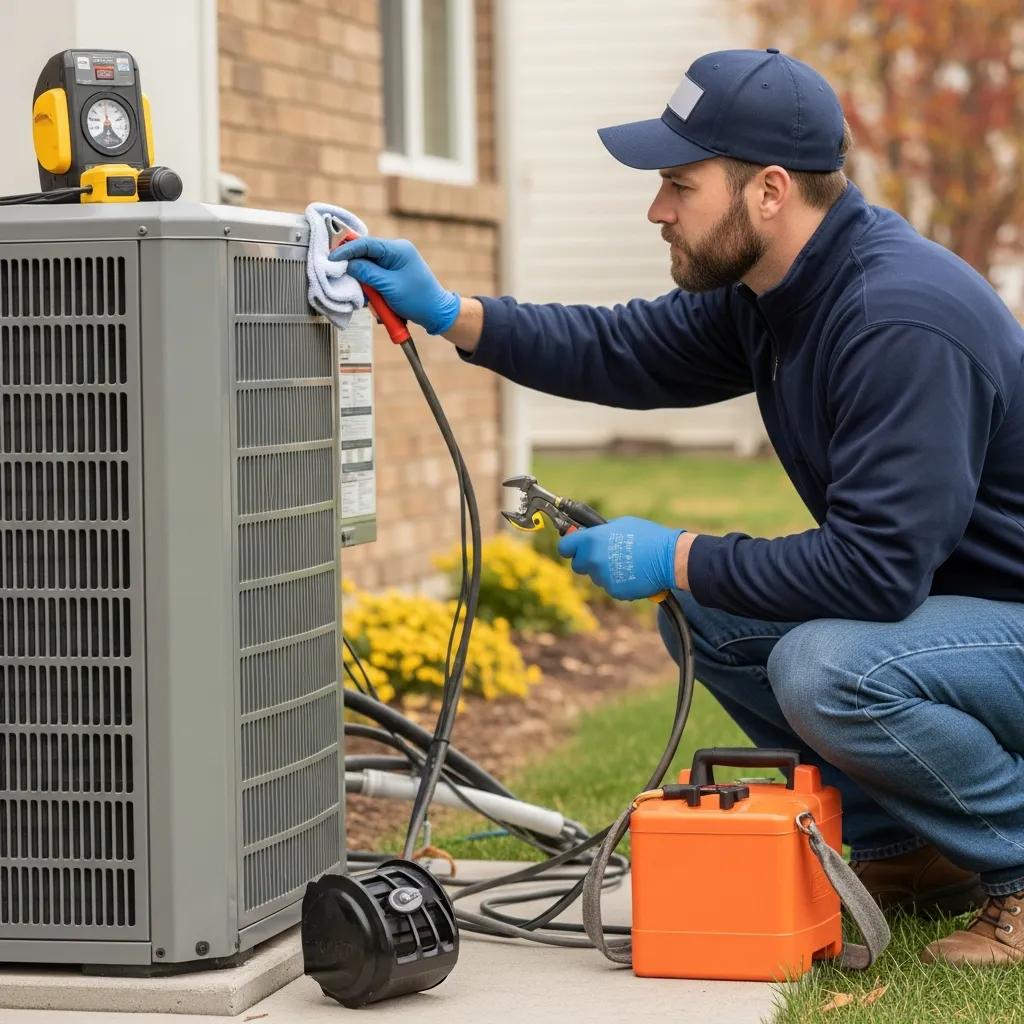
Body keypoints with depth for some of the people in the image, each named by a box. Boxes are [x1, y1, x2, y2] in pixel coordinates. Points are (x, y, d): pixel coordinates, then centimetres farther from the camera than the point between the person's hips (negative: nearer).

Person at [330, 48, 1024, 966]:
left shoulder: (903, 321, -29)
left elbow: (875, 567, -31)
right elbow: (623, 350, 11)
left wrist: (677, 559, -21)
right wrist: (448, 313, 1)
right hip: (933, 591, 10)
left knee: (826, 668, -32)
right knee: (703, 615, 4)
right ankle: (906, 852, 13)